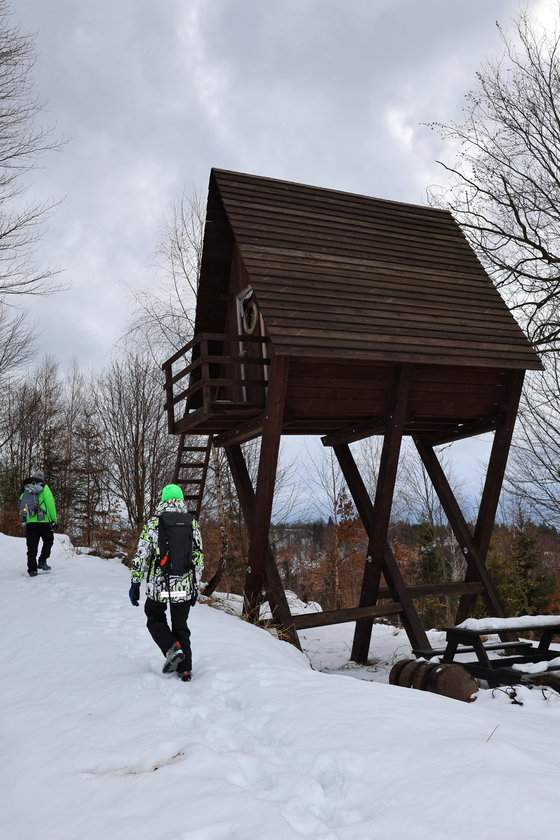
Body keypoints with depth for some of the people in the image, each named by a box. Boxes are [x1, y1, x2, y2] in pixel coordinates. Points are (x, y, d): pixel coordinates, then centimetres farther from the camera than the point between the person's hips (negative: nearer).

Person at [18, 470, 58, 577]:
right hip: (43, 521, -4)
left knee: (32, 547, 8)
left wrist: (24, 519, 22)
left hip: (29, 523, 4)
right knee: (48, 541, 16)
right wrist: (54, 519, -3)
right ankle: (42, 561, 2)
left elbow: (20, 505, 13)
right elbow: (50, 504, -7)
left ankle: (32, 569, 6)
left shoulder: (24, 490, 14)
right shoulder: (44, 488, -1)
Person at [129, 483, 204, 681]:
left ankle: (173, 648, 0)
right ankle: (185, 669, 16)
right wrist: (195, 585, 16)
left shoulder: (154, 522, -5)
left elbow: (141, 555, -6)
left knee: (155, 618, 22)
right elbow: (198, 557, 7)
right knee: (180, 625, 18)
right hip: (185, 586, 2)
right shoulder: (192, 523, 3)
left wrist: (135, 583, 3)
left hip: (158, 585, -2)